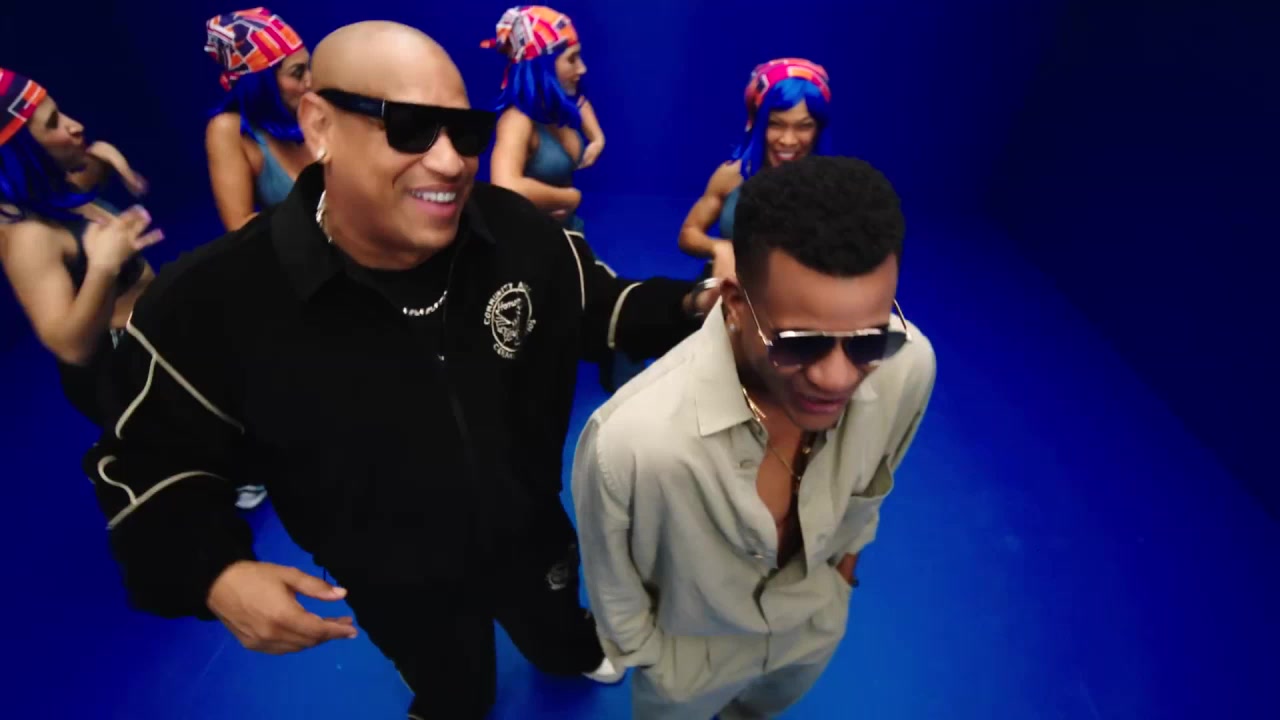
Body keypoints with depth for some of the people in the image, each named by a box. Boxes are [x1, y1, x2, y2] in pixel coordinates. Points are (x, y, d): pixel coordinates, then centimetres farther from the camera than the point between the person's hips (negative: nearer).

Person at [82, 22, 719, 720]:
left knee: (557, 633, 37)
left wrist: (693, 305, -23)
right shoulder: (209, 304, -28)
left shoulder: (519, 230, -23)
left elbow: (598, 304, -6)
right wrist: (212, 572, -26)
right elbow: (150, 461, -12)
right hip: (396, 590, -1)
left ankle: (578, 655, 76)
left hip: (532, 537, 2)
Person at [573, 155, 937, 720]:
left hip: (818, 619, 4)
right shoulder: (631, 440, -45)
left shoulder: (909, 366, -31)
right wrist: (642, 656, -3)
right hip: (692, 643, -3)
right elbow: (613, 584, -21)